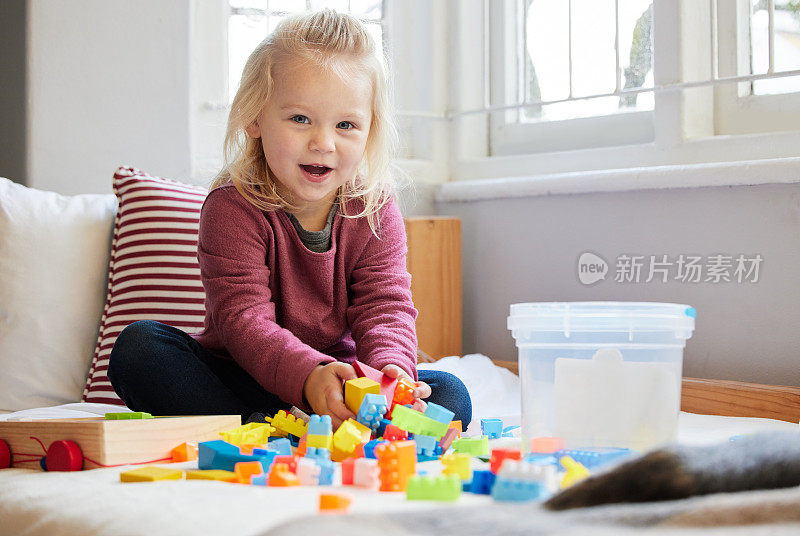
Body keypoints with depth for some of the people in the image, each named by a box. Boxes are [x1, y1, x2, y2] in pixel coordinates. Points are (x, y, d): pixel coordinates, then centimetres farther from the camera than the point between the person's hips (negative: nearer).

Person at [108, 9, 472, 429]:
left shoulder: (375, 212, -5)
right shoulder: (233, 208, -15)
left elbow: (385, 309, -12)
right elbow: (243, 318, -25)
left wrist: (391, 371, -37)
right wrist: (308, 375, -45)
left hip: (342, 380, 2)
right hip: (241, 383, -2)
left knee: (451, 396, -20)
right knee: (138, 347, -27)